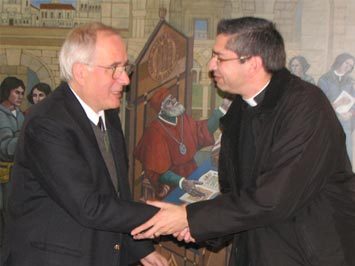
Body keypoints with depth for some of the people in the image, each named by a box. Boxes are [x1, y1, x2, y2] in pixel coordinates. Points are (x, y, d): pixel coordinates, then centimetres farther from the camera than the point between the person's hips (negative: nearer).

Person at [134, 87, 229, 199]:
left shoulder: (183, 118, -1)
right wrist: (182, 182, -38)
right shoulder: (155, 132, -21)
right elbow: (158, 171, -24)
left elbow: (204, 130, 16)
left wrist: (223, 109, 7)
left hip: (191, 173, 7)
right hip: (171, 184, -6)